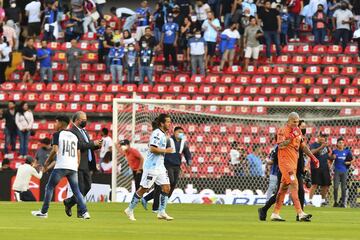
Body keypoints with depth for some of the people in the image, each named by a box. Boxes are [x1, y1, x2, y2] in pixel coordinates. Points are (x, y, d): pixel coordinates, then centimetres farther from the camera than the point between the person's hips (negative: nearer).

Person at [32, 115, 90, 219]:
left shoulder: (57, 134, 1)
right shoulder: (75, 136, 17)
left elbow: (55, 150, -9)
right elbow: (78, 154, 16)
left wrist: (47, 163, 1)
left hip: (61, 166, -5)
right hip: (73, 167, 5)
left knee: (49, 187, 7)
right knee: (76, 190, 8)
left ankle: (44, 212, 7)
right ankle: (84, 212, -7)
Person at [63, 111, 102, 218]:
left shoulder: (84, 131, 19)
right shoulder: (72, 132, -12)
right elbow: (79, 145, -22)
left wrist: (97, 145, 3)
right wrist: (93, 143, -19)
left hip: (87, 164, 9)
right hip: (79, 164, -9)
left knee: (87, 187, 10)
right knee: (81, 188, -5)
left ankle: (69, 202, 25)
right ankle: (81, 212, 5)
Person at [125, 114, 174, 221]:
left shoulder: (163, 134, 14)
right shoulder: (157, 133, -16)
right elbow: (152, 149, -26)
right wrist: (165, 151, -18)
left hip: (160, 166, 9)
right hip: (151, 167, -9)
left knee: (166, 187, 1)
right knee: (143, 189, -3)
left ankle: (161, 212, 5)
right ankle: (130, 210, 8)